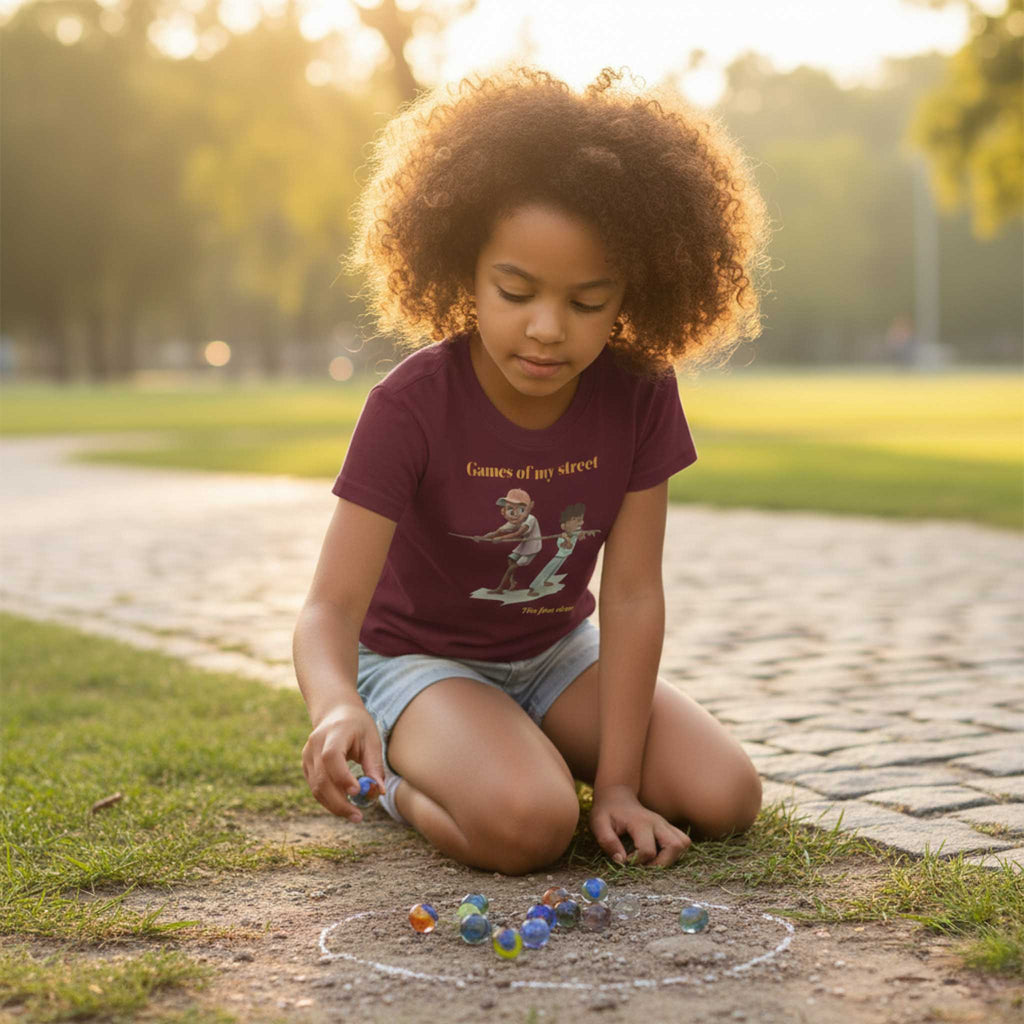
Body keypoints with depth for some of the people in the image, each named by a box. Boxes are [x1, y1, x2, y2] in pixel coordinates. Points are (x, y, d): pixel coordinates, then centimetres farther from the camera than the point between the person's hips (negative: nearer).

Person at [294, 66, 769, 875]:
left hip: (559, 652, 5)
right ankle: (401, 778, 1)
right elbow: (331, 606, -29)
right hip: (420, 657, -5)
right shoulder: (412, 406, -26)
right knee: (526, 825, -33)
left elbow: (633, 594, -14)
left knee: (725, 798, -13)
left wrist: (615, 784, -18)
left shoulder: (639, 397, -16)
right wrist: (337, 706, -53)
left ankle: (544, 753, 13)